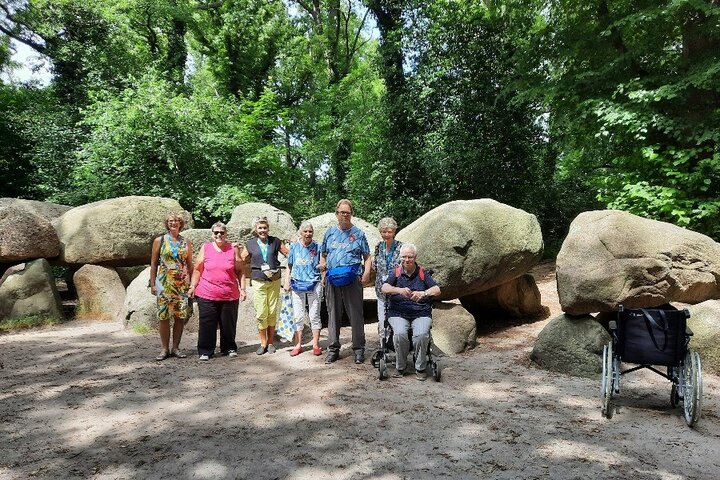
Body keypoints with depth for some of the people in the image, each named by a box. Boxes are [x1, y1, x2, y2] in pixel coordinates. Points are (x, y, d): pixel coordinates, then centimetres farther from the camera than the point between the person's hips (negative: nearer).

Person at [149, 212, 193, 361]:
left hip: (182, 283, 2)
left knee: (181, 315, 1)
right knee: (163, 315, -1)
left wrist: (192, 283, 6)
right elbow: (153, 263, 6)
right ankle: (165, 349, 9)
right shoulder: (159, 241, 6)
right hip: (164, 282, -1)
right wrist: (152, 284, 1)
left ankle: (175, 348, 12)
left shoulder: (186, 242, 10)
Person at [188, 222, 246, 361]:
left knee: (228, 324, 9)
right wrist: (192, 286, 4)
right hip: (207, 295, 0)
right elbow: (197, 269, 9)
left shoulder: (233, 249, 5)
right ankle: (205, 351, 13)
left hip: (230, 296, 1)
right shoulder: (206, 248, 5)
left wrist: (242, 289, 2)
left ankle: (229, 348, 25)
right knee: (207, 324, 2)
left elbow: (240, 271, 7)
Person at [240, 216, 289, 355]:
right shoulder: (250, 244, 5)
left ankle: (270, 342, 17)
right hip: (258, 282, -1)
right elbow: (242, 260, 15)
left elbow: (289, 254, 10)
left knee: (273, 312, 4)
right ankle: (263, 343, 12)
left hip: (274, 281, 1)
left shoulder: (275, 241, 5)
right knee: (261, 313, -3)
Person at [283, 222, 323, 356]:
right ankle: (298, 345, 16)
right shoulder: (294, 247, 5)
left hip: (314, 285, -1)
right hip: (297, 285, 2)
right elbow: (289, 267, 11)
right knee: (298, 316, 6)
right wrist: (287, 282, 4)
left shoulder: (317, 247, 1)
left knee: (314, 316, 3)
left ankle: (316, 345, 13)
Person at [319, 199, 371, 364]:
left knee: (356, 315, 0)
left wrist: (366, 273, -9)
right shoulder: (330, 232, 15)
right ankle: (333, 348, 18)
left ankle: (359, 349, 11)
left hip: (353, 279, -2)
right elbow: (323, 253, 23)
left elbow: (367, 257, 7)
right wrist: (322, 264, 2)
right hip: (332, 279, 3)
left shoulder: (358, 233, 8)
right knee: (333, 314, 8)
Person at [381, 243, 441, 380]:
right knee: (400, 333, -29)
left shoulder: (423, 274, 12)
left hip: (421, 313, 0)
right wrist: (399, 290, -27)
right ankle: (400, 367, -6)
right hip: (398, 313, 0)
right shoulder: (395, 273, 11)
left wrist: (423, 293, -24)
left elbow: (437, 290, -2)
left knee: (421, 334, -28)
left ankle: (420, 368, -6)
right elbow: (384, 288, -6)